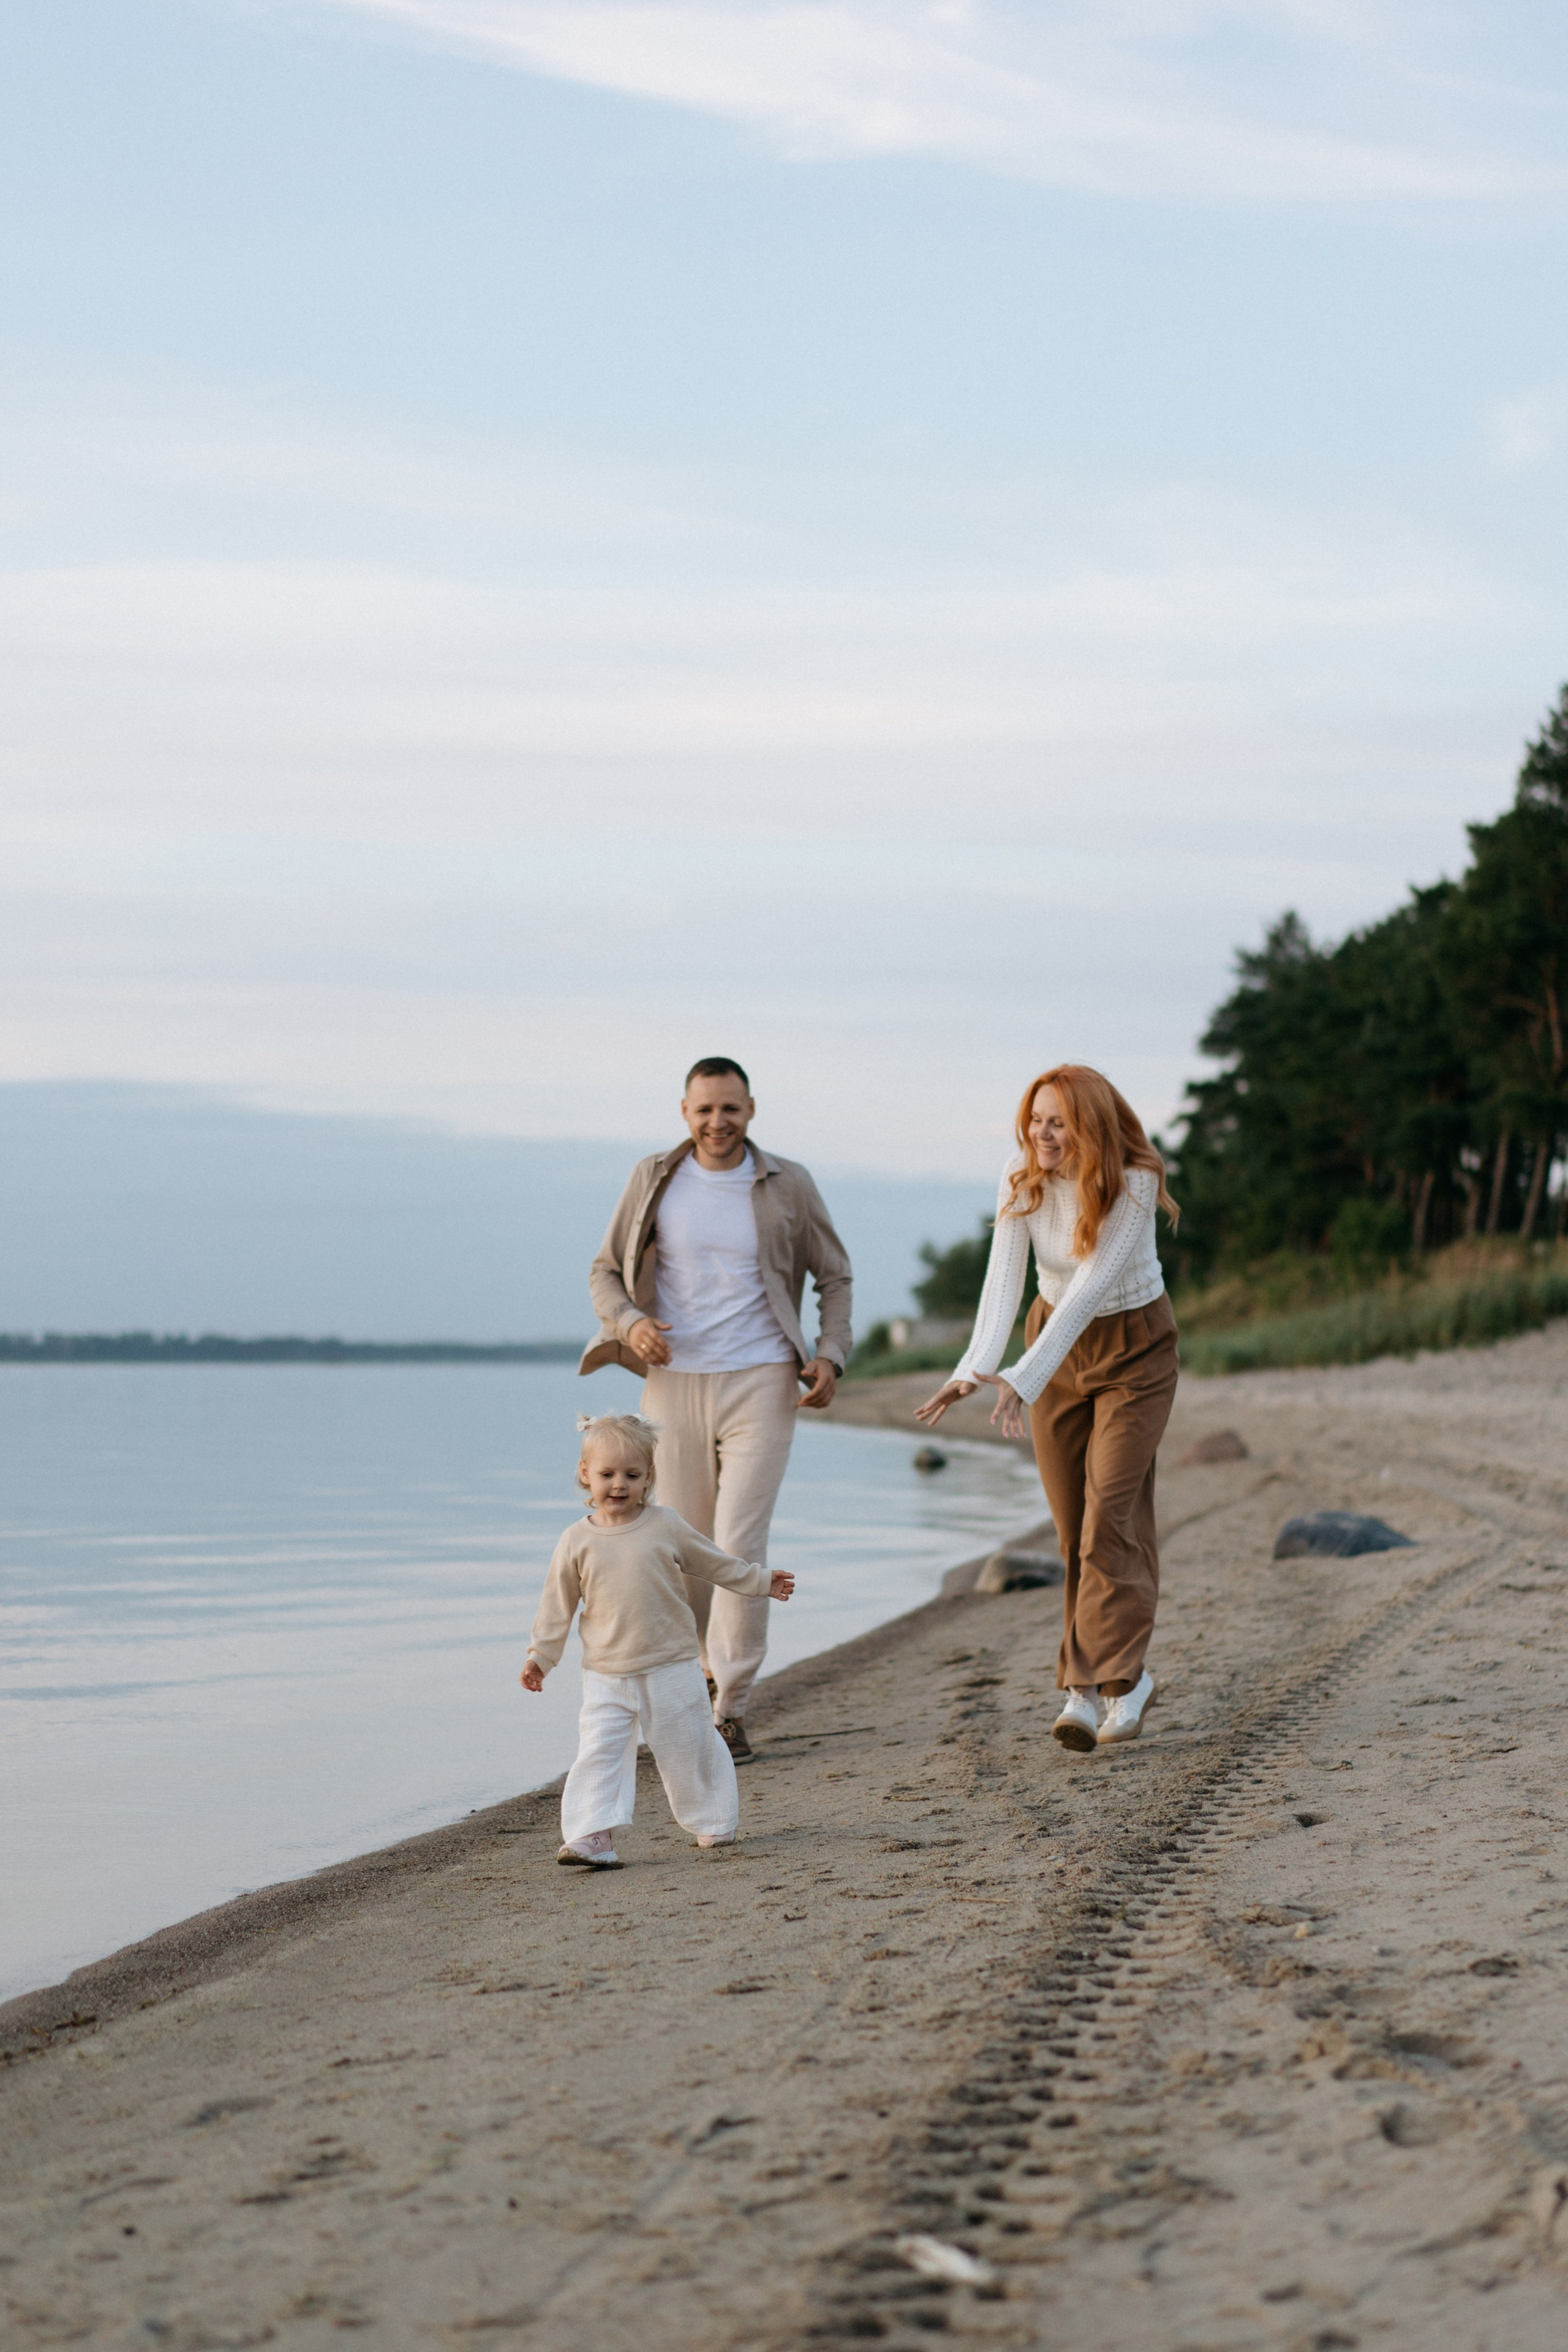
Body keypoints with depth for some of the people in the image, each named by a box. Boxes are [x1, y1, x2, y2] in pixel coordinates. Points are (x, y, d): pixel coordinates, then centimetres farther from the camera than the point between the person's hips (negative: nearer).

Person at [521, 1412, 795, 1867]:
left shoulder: (665, 1528, -2)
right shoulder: (577, 1542, -2)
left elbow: (715, 1563, 13)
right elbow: (558, 1604, 6)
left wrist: (761, 1582, 19)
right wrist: (540, 1655, 3)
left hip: (672, 1670, 0)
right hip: (606, 1677, 0)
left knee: (689, 1749, 10)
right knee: (599, 1753, -11)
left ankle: (713, 1823, 29)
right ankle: (591, 1837, -15)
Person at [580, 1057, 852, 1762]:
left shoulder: (787, 1186, 2)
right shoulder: (654, 1180, 4)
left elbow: (833, 1277, 11)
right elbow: (606, 1271, 9)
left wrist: (830, 1356, -4)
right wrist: (630, 1323, -12)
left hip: (759, 1385, -2)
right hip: (675, 1383, 2)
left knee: (740, 1546, -11)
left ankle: (731, 1711, -6)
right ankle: (699, 1664, 34)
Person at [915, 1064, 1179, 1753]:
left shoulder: (1133, 1185, -25)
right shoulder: (1022, 1177, -13)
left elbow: (1089, 1290, -33)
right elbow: (1004, 1276, -21)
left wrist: (1020, 1380, -41)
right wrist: (975, 1368, -37)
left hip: (1134, 1349, -4)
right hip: (1056, 1341, 4)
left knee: (1108, 1516, -15)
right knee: (1075, 1529, 4)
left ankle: (1102, 1683, -12)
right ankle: (1123, 1676, 12)